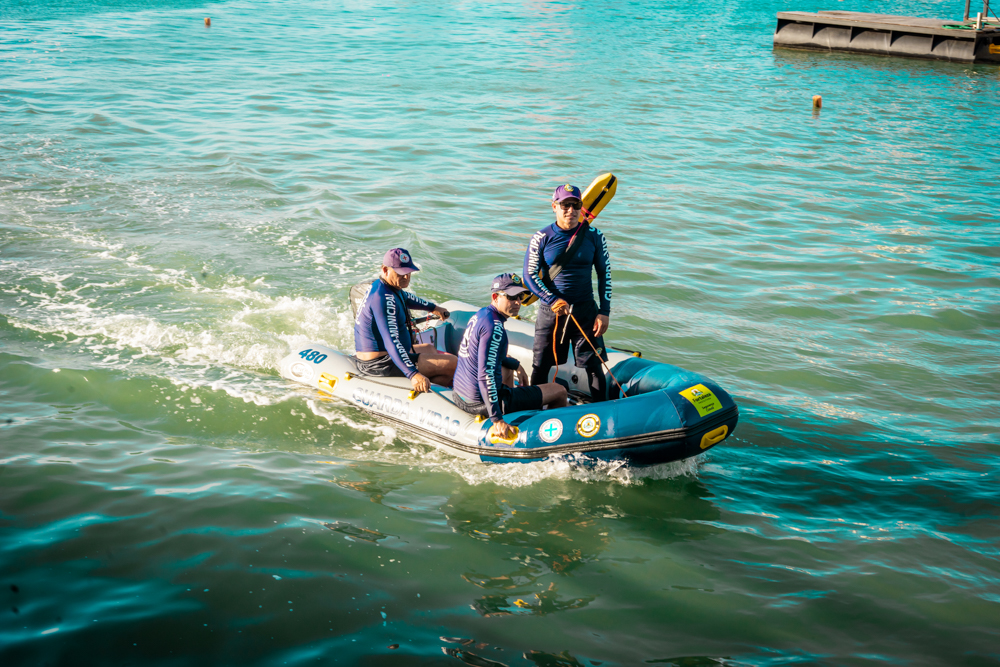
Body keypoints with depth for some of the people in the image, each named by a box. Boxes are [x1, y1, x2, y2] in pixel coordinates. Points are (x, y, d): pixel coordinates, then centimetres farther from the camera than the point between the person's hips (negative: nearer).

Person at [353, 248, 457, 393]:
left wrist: (433, 307, 49)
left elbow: (406, 298, 33)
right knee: (453, 363, -13)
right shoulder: (384, 299, -25)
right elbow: (391, 341, -35)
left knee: (429, 348, 36)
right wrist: (413, 374, -45)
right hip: (380, 366, -11)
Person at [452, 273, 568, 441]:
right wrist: (497, 420, -32)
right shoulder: (495, 327, -24)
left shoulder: (481, 314, 6)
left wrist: (516, 365, 30)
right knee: (559, 391, -1)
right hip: (481, 403, -10)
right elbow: (486, 375, -30)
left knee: (509, 365, 41)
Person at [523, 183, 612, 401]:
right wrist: (553, 301, -14)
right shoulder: (541, 238, -4)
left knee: (595, 366, 0)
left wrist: (604, 312, -1)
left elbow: (605, 274, 4)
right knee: (540, 367, 8)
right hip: (551, 311, 0)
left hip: (586, 311, 0)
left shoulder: (594, 236, 0)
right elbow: (530, 276, -4)